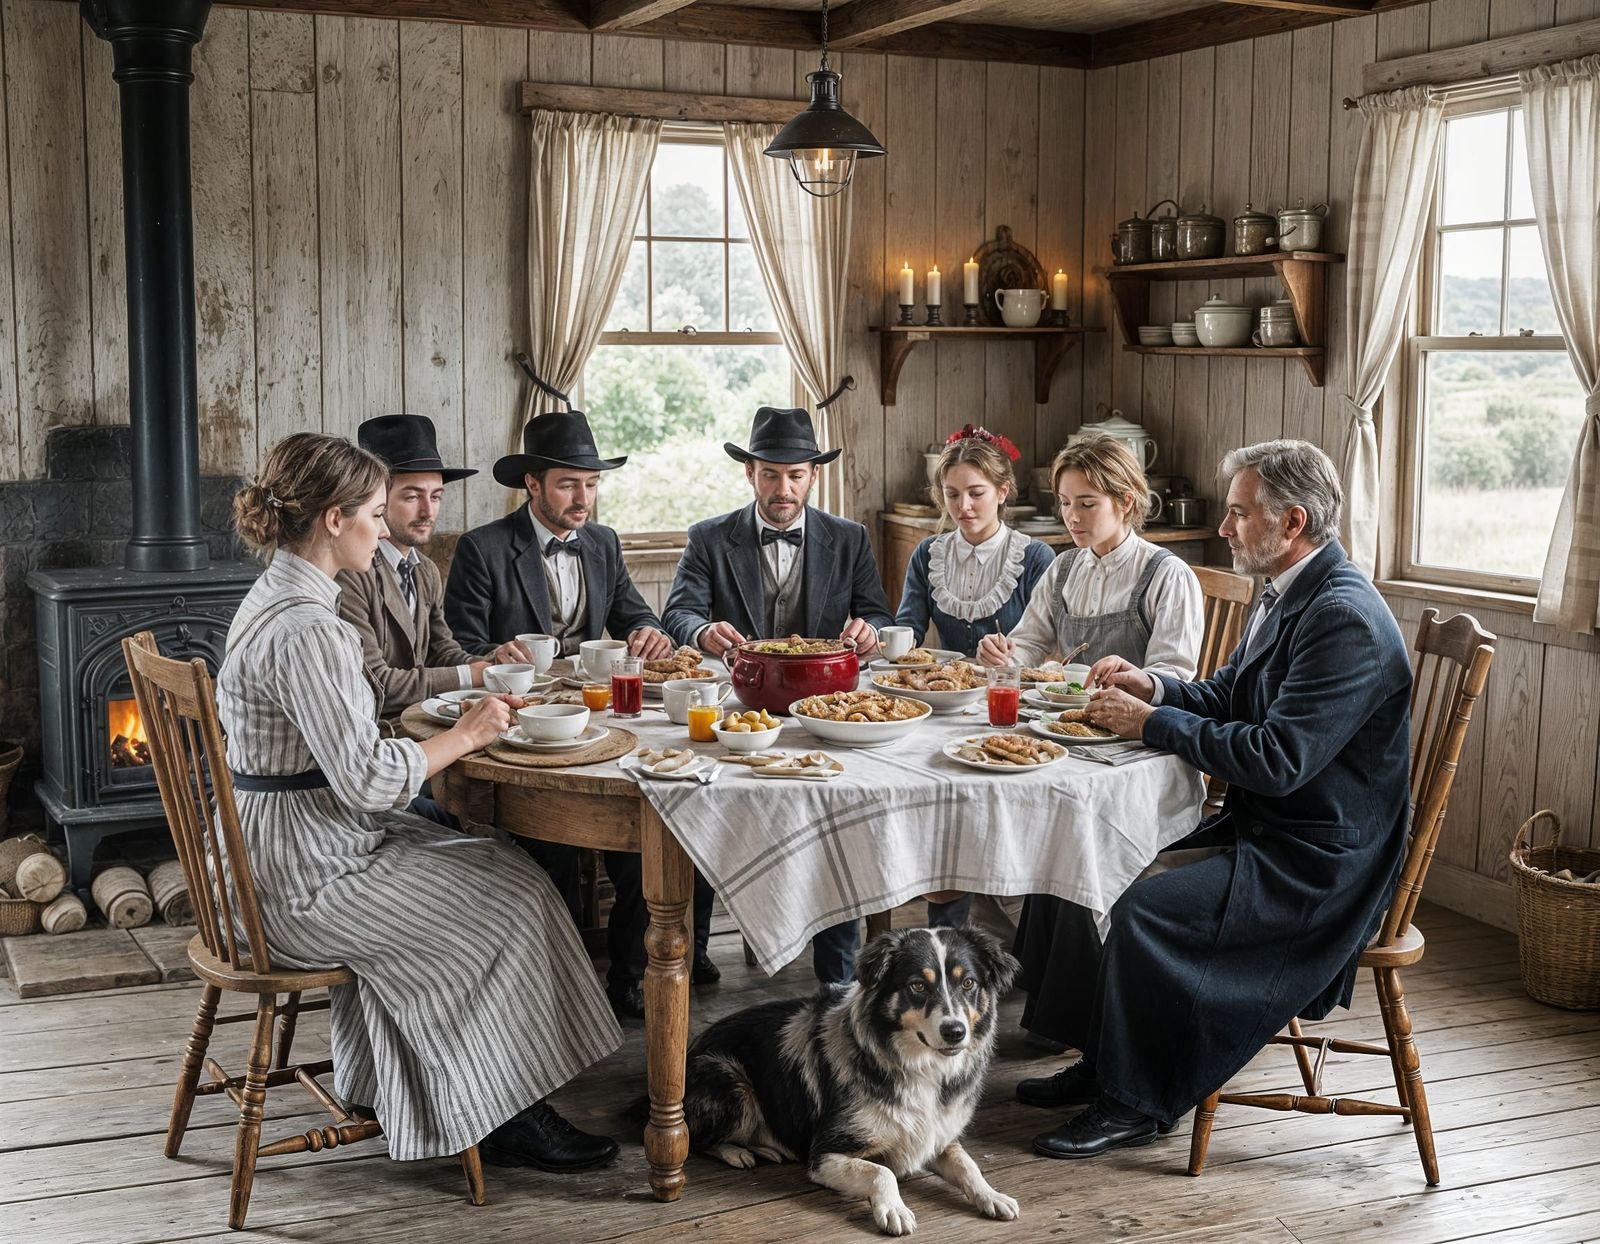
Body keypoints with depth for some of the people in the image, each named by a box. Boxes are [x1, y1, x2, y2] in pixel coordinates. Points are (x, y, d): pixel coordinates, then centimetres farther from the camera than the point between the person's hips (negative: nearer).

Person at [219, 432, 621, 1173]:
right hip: (306, 880, -10)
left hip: (280, 853, 10)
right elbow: (366, 779, -26)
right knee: (511, 900, -2)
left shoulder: (276, 598, 10)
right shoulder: (304, 628, -24)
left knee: (502, 869, 11)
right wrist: (467, 735, -13)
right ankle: (505, 1118, 10)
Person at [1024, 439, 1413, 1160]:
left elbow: (1278, 760, -28)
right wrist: (1154, 688, 1)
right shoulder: (1286, 594, 9)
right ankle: (1100, 1062, 16)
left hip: (1317, 864, -10)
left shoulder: (1346, 620, -23)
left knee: (1144, 909, -23)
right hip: (1261, 830, 10)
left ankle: (1136, 1101, -3)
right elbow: (1225, 698, 21)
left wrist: (1152, 723, -19)